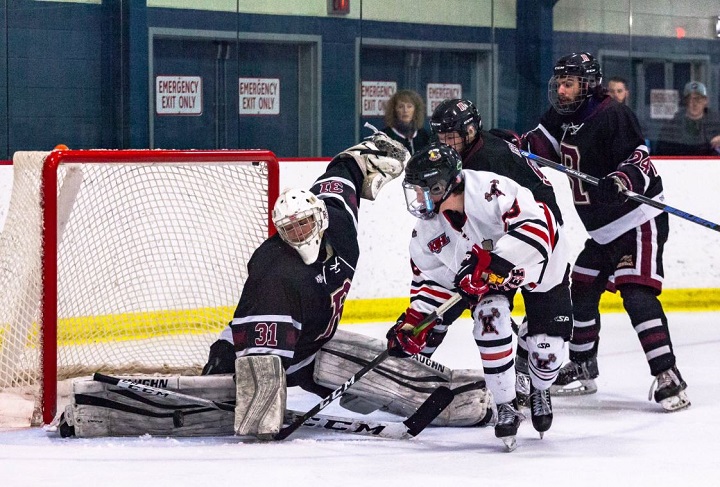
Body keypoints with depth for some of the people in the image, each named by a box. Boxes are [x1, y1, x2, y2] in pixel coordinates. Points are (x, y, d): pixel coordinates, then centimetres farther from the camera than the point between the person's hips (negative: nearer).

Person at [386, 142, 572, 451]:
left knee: (547, 346, -5)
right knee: (489, 320, -24)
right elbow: (431, 280, -3)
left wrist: (493, 265, -49)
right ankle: (506, 406, -8)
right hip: (486, 279, 4)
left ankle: (539, 391, 33)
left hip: (541, 262, -4)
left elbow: (534, 225, -45)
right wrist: (413, 323, -14)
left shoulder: (488, 191, -39)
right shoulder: (427, 230, -15)